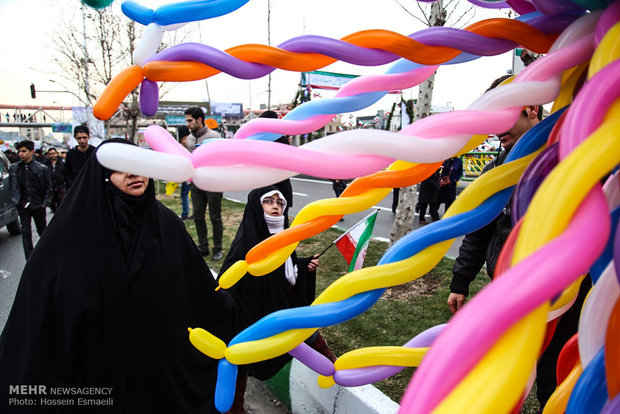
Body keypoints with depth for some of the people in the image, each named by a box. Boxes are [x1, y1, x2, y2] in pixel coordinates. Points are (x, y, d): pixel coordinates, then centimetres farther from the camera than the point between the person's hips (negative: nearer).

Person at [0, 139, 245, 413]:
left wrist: (236, 325, 7)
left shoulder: (165, 223, -5)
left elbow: (201, 286, 1)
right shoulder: (74, 229, -13)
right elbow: (39, 305, -11)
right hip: (99, 368, -2)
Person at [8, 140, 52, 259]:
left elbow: (48, 188, 0)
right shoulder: (14, 168, 1)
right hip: (23, 206, 2)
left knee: (42, 230, 12)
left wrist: (45, 203, -3)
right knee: (26, 233, -1)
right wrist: (16, 200, 4)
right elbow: (11, 187, 11)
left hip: (38, 205, -2)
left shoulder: (42, 168, -6)